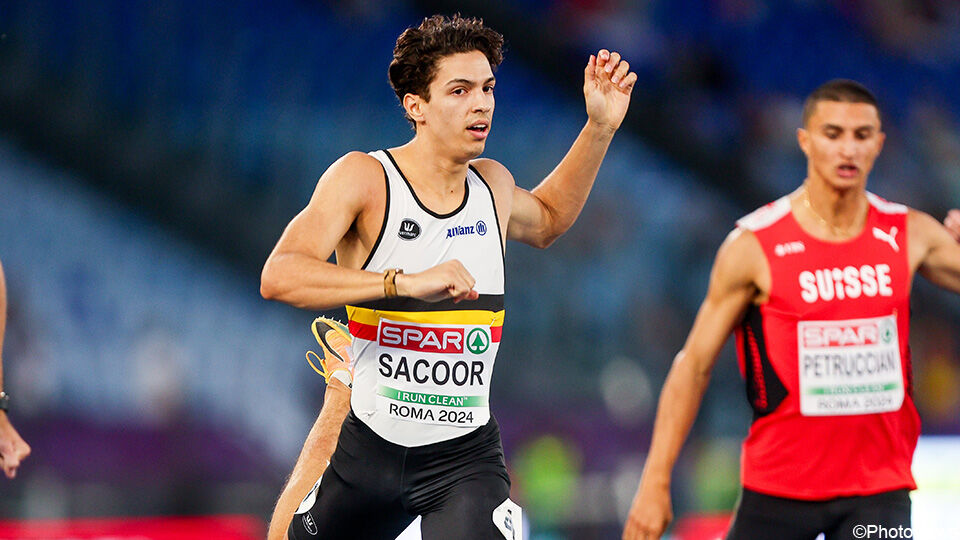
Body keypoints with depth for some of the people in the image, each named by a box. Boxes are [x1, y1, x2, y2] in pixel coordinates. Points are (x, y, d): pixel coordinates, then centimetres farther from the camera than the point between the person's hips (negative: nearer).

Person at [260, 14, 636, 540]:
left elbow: (546, 219, 32)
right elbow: (278, 276, -26)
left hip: (464, 456, 2)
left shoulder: (491, 184, 5)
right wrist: (407, 282, -35)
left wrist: (601, 127, 20)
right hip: (369, 450, -2)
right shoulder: (363, 178, -11)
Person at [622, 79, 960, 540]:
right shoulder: (754, 246, -7)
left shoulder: (909, 235, 2)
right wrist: (655, 482, -6)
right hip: (779, 483, -2)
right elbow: (694, 363, -2)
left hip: (879, 486, 2)